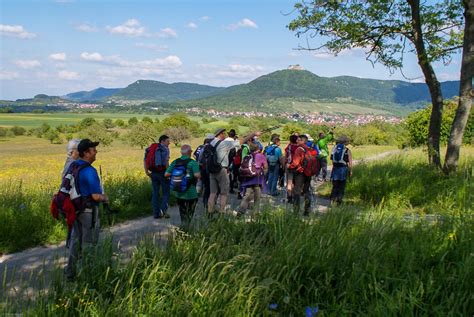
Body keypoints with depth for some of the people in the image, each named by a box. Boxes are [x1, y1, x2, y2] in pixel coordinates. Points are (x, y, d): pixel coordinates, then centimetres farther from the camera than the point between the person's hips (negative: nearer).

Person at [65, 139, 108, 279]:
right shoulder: (89, 171, -24)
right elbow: (96, 196, -26)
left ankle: (70, 270, 28)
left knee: (75, 239, 19)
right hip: (88, 210, -8)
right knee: (88, 242, 5)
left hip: (76, 208, 8)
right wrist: (104, 198, -3)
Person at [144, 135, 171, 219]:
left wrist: (146, 171, 14)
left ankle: (156, 213, 12)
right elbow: (166, 161, -20)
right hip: (162, 173, -6)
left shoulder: (151, 148, 12)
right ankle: (163, 210, -10)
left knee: (155, 193, 11)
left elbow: (145, 160, 11)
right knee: (166, 192, 5)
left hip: (153, 173, 6)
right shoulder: (165, 149, -7)